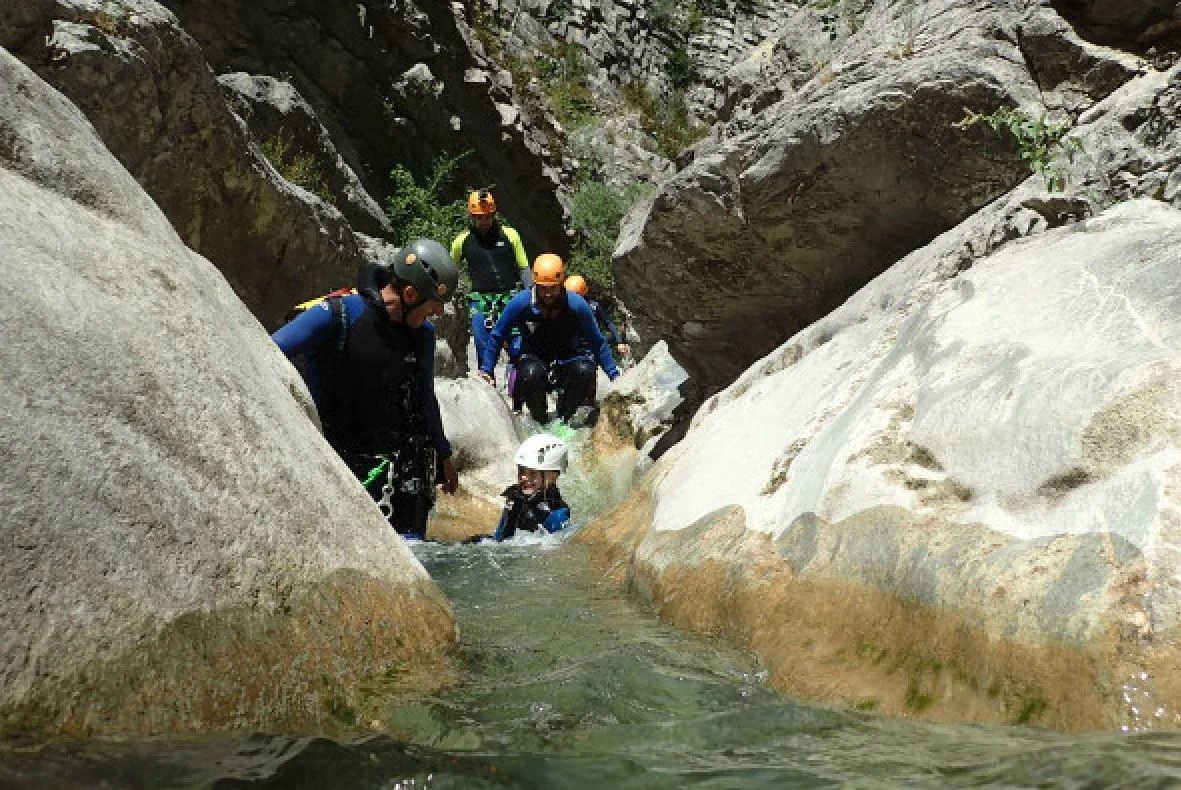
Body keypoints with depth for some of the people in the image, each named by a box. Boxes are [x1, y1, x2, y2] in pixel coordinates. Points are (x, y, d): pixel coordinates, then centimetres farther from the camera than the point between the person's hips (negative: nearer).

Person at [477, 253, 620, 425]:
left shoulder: (577, 305, -13)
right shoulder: (520, 304, -14)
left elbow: (598, 343, -1)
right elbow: (497, 337, 1)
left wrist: (614, 375, -3)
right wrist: (486, 370, -4)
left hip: (567, 364, 1)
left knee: (586, 370, -33)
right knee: (531, 373, -38)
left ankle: (563, 419, -7)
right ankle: (540, 422, -10)